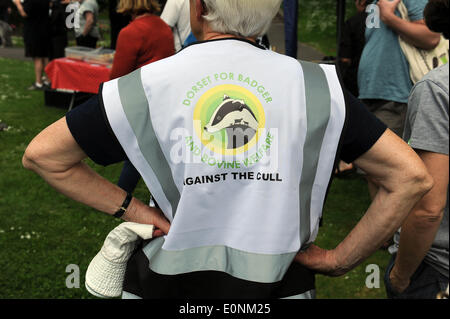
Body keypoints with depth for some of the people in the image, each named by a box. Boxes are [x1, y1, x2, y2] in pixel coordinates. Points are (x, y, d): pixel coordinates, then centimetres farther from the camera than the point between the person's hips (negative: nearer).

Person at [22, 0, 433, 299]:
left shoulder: (147, 85, -11)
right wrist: (339, 260, -3)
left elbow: (42, 155, -3)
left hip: (168, 279, 0)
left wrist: (131, 208, -5)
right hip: (278, 283, 1)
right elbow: (412, 176, -6)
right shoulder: (314, 86, -9)